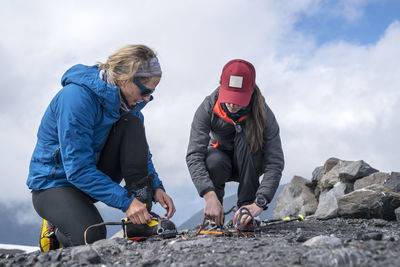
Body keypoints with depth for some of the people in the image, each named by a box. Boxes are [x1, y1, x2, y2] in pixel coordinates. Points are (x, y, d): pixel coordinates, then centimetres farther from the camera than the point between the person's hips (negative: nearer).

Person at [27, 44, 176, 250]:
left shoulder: (128, 101, -4)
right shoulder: (77, 97, -28)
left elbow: (140, 151, 6)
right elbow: (78, 169, -30)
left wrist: (156, 187, -11)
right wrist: (125, 201, -34)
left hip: (95, 175, 7)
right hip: (53, 183, -6)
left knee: (132, 123, -15)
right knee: (91, 237, -31)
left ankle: (141, 216, -17)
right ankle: (56, 228, 5)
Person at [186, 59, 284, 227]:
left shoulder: (263, 114, -26)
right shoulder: (208, 108, -25)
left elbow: (275, 163, -31)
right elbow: (194, 155, -33)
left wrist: (259, 203, -45)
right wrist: (210, 196, -47)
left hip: (250, 165, 0)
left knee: (245, 135, -32)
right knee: (214, 162, -36)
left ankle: (247, 204, -22)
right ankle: (215, 217, -5)